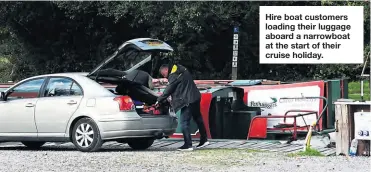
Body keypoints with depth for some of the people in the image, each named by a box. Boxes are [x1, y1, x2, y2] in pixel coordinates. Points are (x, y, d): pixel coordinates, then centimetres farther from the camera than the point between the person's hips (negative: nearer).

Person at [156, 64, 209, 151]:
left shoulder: (173, 76, -13)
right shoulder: (181, 70, 15)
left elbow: (168, 90, -12)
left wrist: (159, 100, -3)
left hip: (187, 100, -10)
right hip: (195, 97, 10)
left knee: (184, 123, -6)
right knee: (198, 118, 20)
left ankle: (188, 145, -6)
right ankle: (204, 140, 28)